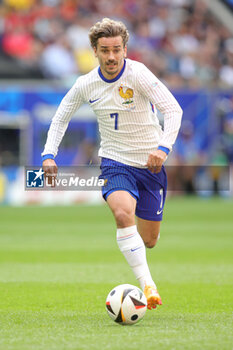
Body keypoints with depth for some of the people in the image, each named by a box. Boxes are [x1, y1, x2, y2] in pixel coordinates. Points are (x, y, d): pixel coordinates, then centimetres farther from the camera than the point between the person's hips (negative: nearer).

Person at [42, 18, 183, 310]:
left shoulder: (138, 74, -17)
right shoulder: (86, 85, -5)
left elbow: (173, 109, -22)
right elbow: (61, 117, 12)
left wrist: (163, 148, -36)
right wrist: (49, 154, -1)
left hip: (150, 164, -1)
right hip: (115, 162, 1)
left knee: (148, 241, 6)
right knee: (123, 213, -31)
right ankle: (147, 285, -34)